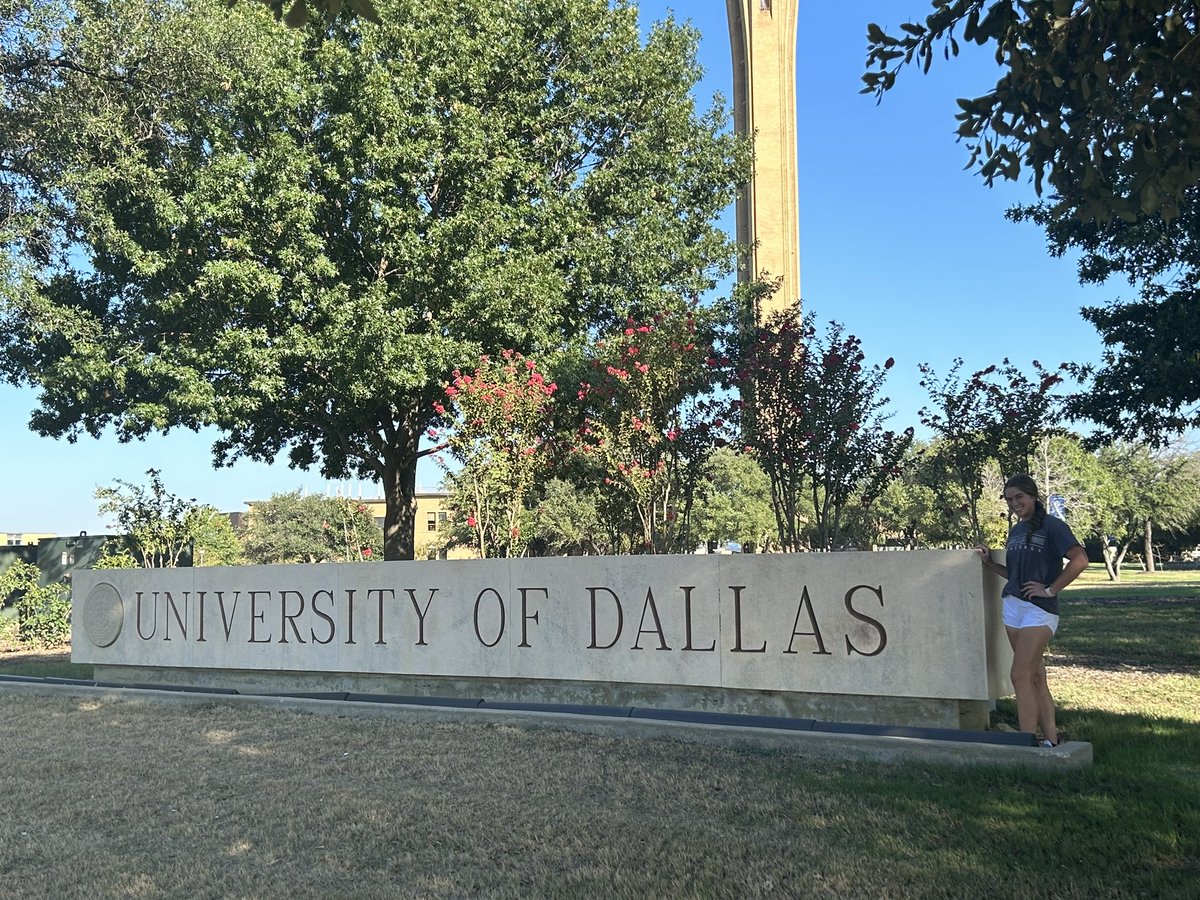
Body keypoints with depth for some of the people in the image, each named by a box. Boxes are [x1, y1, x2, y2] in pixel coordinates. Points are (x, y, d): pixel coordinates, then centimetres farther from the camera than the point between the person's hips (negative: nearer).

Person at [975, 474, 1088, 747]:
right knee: (1035, 677, 9)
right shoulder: (1016, 530, 15)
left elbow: (1079, 560, -18)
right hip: (1013, 606, 8)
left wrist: (1050, 590, -16)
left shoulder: (1052, 525, -7)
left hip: (1039, 609, -8)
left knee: (1020, 676, -11)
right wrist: (989, 562, 8)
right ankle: (1051, 740, 15)